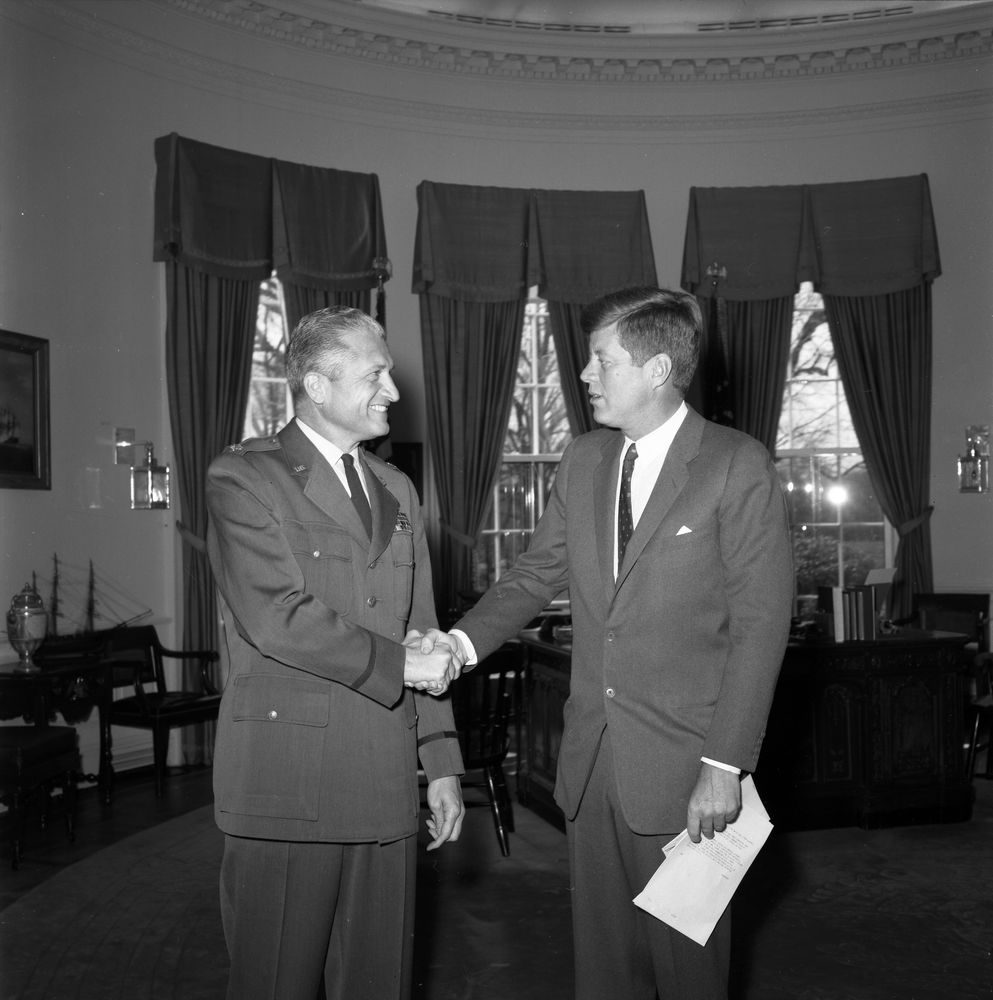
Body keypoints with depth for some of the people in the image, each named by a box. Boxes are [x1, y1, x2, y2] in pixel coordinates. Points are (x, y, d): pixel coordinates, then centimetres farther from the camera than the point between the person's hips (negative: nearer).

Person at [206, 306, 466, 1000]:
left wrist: (442, 762, 11)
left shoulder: (397, 490, 16)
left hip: (386, 780, 6)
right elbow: (274, 617, -17)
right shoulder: (243, 476, -4)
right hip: (287, 776, -5)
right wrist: (395, 662, -10)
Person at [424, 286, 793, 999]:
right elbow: (537, 574, 14)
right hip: (592, 765, 5)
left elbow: (760, 624, -11)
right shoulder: (584, 461, 10)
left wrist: (725, 767, -15)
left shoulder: (739, 467, -9)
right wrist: (463, 642, -4)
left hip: (685, 775, -5)